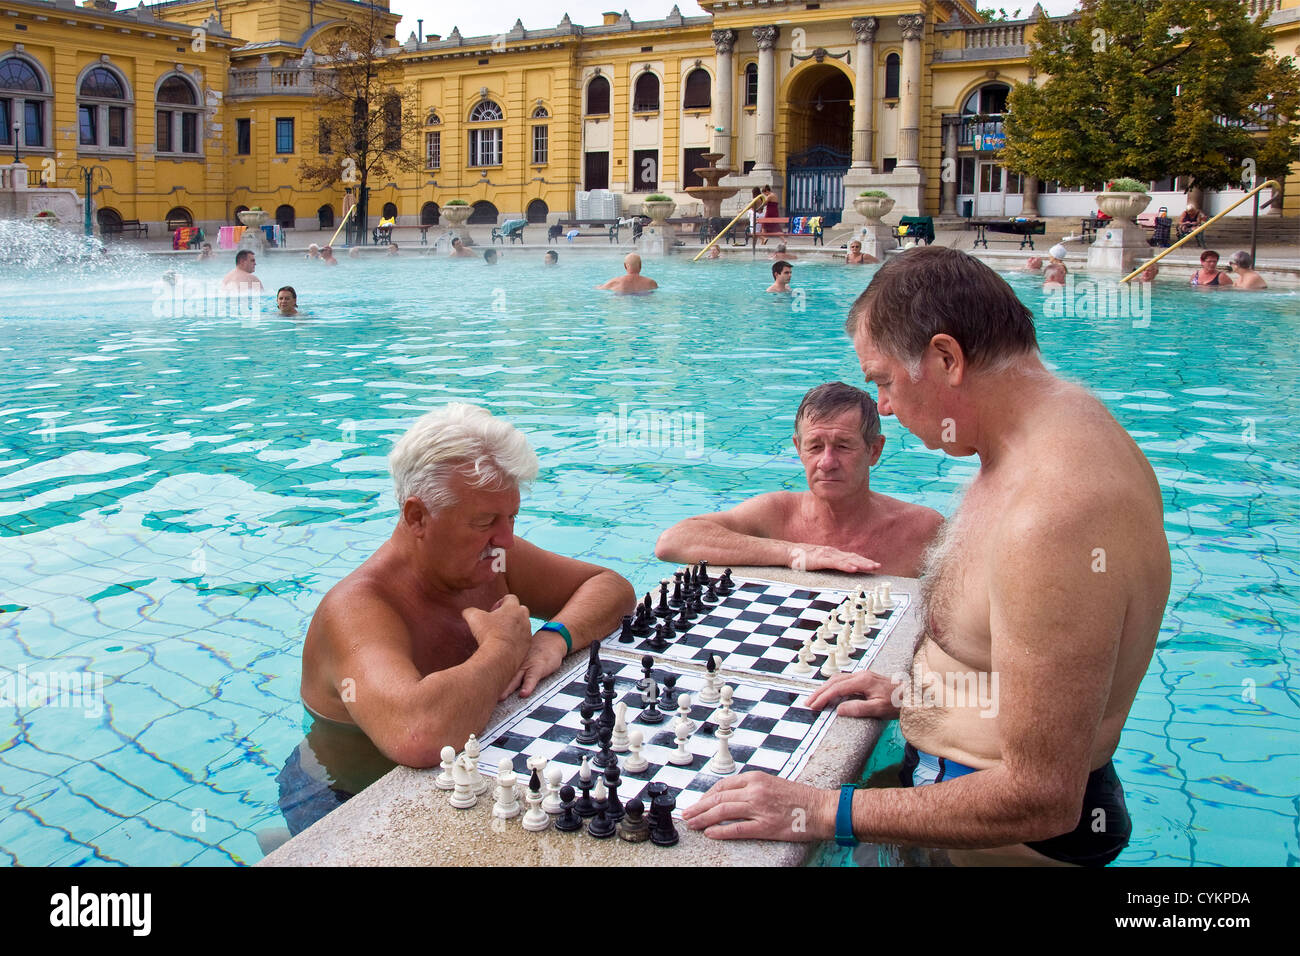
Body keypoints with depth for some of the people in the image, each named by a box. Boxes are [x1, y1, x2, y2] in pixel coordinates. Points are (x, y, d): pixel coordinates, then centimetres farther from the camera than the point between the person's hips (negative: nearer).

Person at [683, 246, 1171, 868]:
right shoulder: (1064, 425, 1)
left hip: (1002, 834, -9)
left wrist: (824, 813, -25)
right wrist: (918, 695, 10)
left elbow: (1041, 801, -29)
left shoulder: (1051, 516, -32)